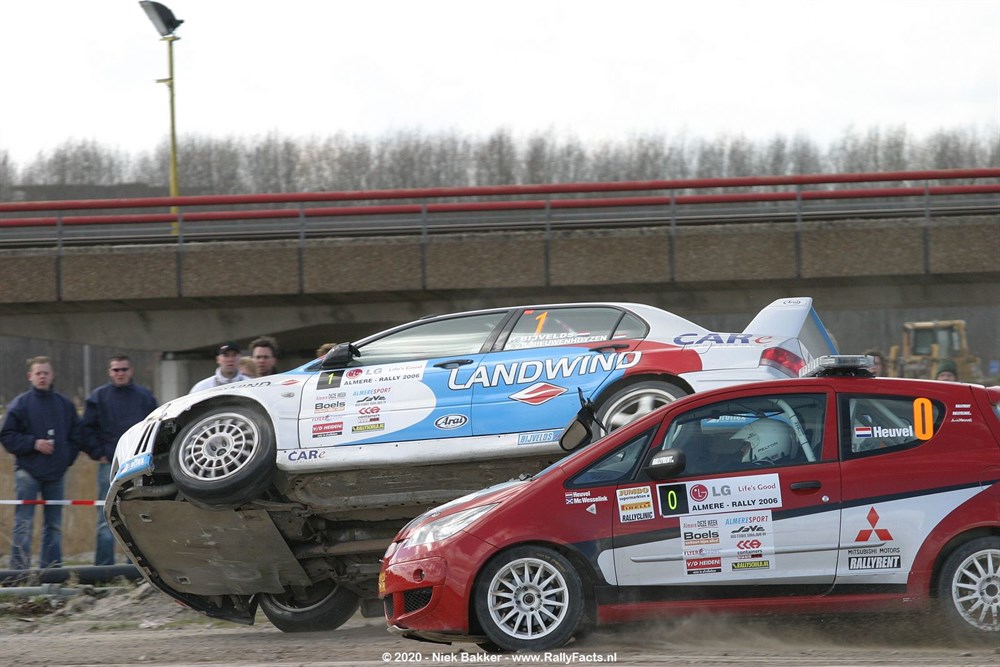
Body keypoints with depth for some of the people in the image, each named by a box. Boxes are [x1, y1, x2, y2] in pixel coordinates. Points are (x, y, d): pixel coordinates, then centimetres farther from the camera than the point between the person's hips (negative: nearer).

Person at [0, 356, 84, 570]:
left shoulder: (65, 404, 9)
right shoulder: (21, 404, -1)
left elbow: (76, 435, 15)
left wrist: (67, 458, 3)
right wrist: (34, 443, -13)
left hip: (57, 473, 4)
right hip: (28, 472, -4)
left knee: (54, 524, 8)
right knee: (24, 523, -8)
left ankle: (52, 567, 13)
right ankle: (19, 569, -9)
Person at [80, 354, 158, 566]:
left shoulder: (145, 396, 10)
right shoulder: (98, 397, 4)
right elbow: (86, 429, 3)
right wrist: (98, 453, -5)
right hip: (110, 466, -2)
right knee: (107, 519, -5)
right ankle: (104, 567, -4)